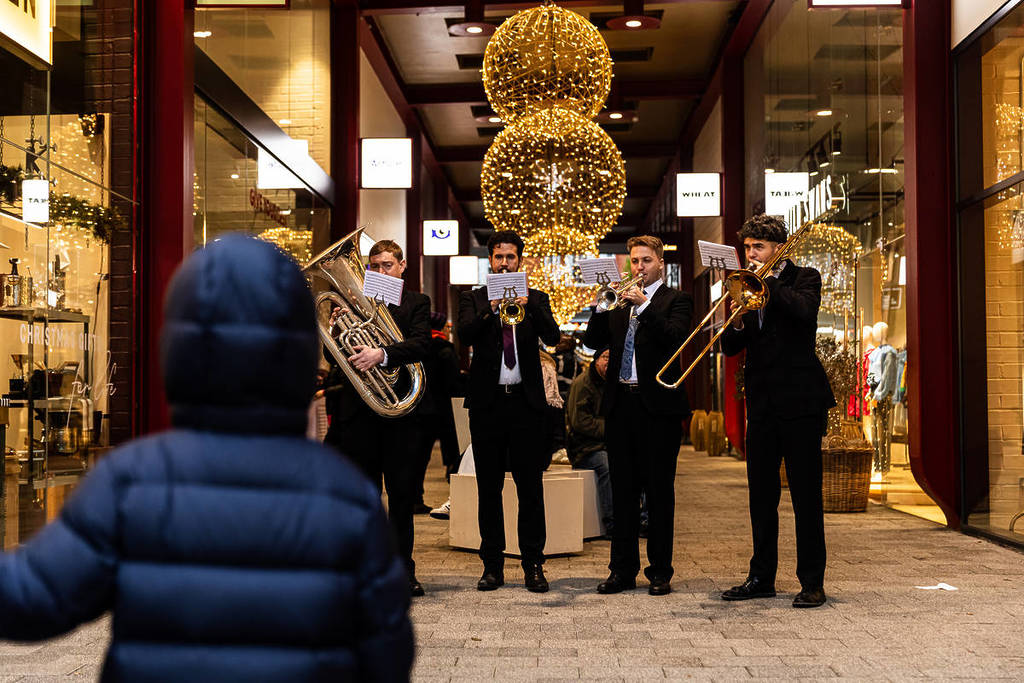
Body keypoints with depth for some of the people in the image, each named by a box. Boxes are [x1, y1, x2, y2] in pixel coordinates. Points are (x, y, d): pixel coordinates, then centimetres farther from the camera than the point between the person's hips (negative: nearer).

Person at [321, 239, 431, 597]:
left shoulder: (416, 303, 6)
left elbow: (420, 344, -12)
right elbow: (333, 358, 7)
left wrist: (381, 354, -26)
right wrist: (335, 331, -13)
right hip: (358, 410, 1)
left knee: (402, 493, 4)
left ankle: (403, 570, 13)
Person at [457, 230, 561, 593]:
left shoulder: (535, 300, 11)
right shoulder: (473, 299, 10)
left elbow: (552, 337, -6)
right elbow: (465, 335, -8)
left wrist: (528, 304, -20)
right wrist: (491, 309, -23)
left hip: (526, 402, 0)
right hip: (487, 403, 0)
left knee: (531, 487, -1)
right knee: (489, 488, 5)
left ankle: (533, 565, 6)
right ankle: (493, 565, 12)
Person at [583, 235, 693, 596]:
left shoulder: (676, 299, 4)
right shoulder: (620, 302, 17)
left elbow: (676, 336, -14)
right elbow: (593, 341, 7)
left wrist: (644, 305, -20)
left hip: (658, 404, -4)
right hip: (620, 403, 4)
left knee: (659, 491, 1)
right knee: (623, 491, 7)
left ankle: (660, 572, 8)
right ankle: (622, 569, 14)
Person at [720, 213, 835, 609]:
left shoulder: (804, 279, 2)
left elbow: (805, 310, -22)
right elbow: (730, 348, 10)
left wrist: (768, 279, -13)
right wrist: (737, 323, -11)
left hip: (800, 401, -5)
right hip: (761, 404, 6)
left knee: (806, 495, -3)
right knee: (761, 495, 8)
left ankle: (812, 582, 2)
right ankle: (761, 578, 17)